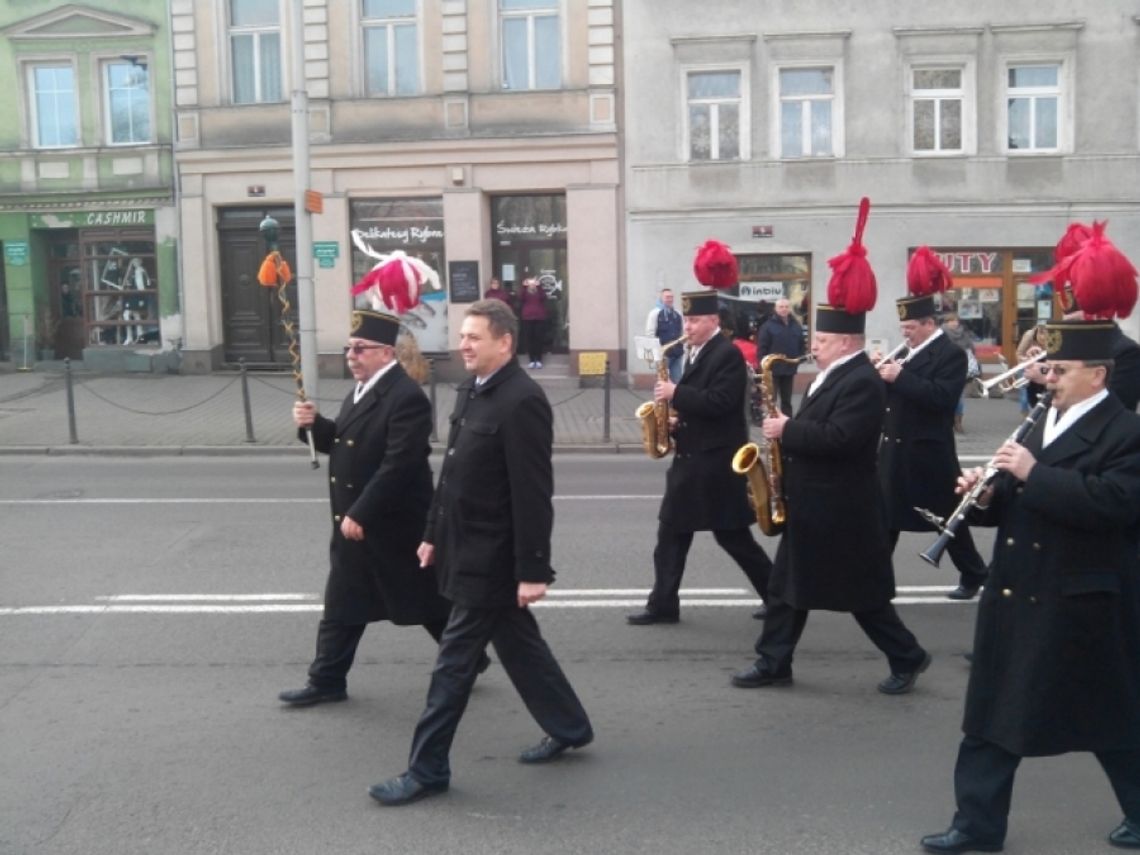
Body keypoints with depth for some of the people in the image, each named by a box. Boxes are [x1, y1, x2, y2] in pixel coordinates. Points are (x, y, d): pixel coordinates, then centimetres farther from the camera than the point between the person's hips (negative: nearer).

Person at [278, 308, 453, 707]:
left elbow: (399, 464, -26)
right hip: (354, 523, 9)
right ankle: (327, 681, 25)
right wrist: (314, 424, -4)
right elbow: (343, 444, 16)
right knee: (341, 606, 14)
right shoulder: (360, 392, 11)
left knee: (428, 601, 7)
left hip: (393, 525, -9)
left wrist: (360, 515, -25)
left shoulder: (406, 396, -21)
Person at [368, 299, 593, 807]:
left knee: (454, 661, -1)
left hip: (491, 557, -9)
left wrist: (532, 569, -22)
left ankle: (427, 770, 12)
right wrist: (435, 533, 17)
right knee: (518, 646, 19)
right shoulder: (470, 390, 9)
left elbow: (533, 493, -22)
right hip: (469, 549, 9)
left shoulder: (522, 401, -20)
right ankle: (569, 727, 36)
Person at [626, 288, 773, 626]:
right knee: (671, 532, 8)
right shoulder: (696, 353, 14)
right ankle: (663, 605, 14)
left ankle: (778, 594, 14)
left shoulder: (728, 354, -14)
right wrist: (676, 421, 2)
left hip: (717, 460, -9)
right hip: (691, 457, 9)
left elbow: (718, 403, -24)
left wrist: (675, 392, -20)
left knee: (733, 535, -1)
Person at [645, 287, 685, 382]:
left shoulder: (678, 314, 12)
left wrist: (684, 349, 10)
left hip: (677, 353, 5)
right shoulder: (655, 313, -5)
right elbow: (650, 334, -7)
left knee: (677, 381, 5)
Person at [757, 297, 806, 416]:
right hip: (772, 369, -5)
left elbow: (801, 345, 14)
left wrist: (798, 361, 5)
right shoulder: (768, 325, -6)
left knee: (787, 400, 12)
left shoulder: (796, 325, 8)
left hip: (790, 369, 5)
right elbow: (761, 347, -8)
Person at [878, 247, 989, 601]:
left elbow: (941, 397, -24)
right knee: (886, 515, 8)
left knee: (946, 516, 5)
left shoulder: (951, 354, -11)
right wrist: (883, 377, -4)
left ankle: (974, 575, 21)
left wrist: (899, 377, -24)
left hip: (928, 452, -8)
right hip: (896, 449, 8)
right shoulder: (906, 353, 15)